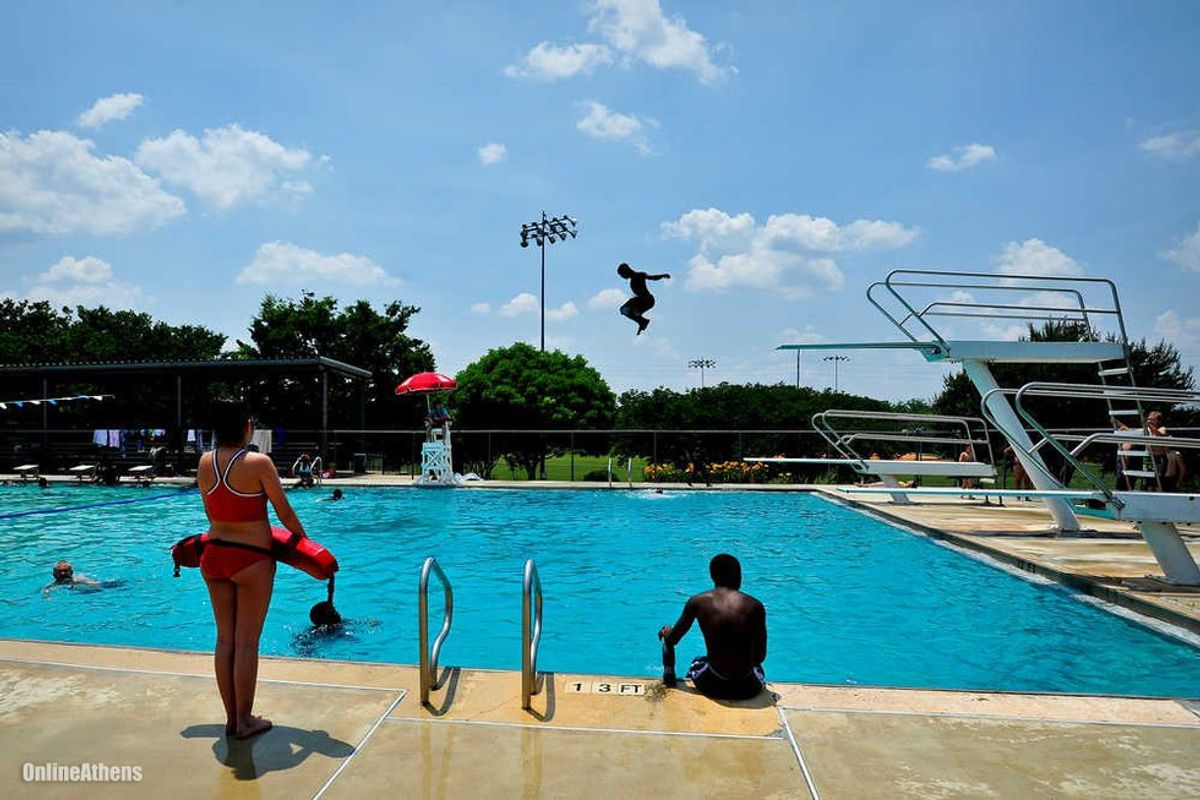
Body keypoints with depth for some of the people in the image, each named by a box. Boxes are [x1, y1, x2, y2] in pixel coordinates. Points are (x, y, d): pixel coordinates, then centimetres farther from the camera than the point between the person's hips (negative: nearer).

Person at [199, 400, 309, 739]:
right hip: (251, 559, -6)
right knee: (246, 643, 4)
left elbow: (210, 510, 12)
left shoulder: (205, 462, 1)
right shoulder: (258, 463, -15)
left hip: (214, 555, 6)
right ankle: (245, 721, 16)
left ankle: (231, 718, 25)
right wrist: (305, 542, 5)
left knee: (224, 639, 13)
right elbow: (285, 513, -9)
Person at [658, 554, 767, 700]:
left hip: (712, 686, -1)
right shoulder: (755, 606, -7)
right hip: (748, 687, 1)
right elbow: (760, 656, -2)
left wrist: (666, 632, 25)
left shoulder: (697, 602, -6)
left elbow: (672, 640, 3)